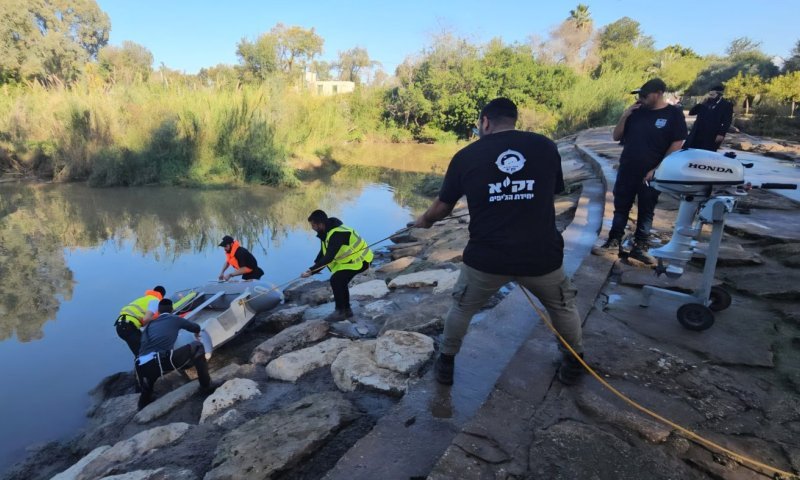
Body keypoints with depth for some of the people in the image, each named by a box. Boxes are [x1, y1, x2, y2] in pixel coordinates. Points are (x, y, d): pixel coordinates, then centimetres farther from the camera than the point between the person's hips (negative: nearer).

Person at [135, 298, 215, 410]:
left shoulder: (150, 325, 29)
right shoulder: (175, 319, 19)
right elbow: (196, 327, 33)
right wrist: (197, 335, 58)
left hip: (141, 366, 6)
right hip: (162, 361, -6)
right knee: (197, 347, 13)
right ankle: (206, 386, 16)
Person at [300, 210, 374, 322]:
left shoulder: (337, 234, -29)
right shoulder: (326, 232, 4)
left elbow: (329, 257, -34)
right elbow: (323, 253, 9)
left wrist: (312, 270, -32)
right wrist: (313, 268, -4)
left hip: (360, 260, -10)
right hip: (352, 258, 10)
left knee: (336, 280, -16)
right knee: (340, 281, 13)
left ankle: (340, 312, -4)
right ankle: (347, 310, 25)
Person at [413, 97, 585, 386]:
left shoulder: (466, 155, -1)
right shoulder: (545, 146, 2)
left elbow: (442, 207, 9)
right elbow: (553, 193, 15)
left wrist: (424, 221, 31)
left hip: (486, 258, 0)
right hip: (542, 255, 1)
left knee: (462, 308, 25)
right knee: (562, 305, 29)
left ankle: (446, 364, 39)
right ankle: (574, 363, 44)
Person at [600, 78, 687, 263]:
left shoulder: (674, 114, -5)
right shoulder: (636, 112, 4)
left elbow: (677, 145, -8)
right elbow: (616, 137, 8)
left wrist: (656, 169, -13)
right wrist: (624, 116, -7)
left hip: (651, 174, -3)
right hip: (626, 171, 3)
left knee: (646, 212, 7)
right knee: (620, 208, 8)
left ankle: (640, 247, 15)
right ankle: (614, 240, 19)